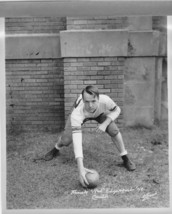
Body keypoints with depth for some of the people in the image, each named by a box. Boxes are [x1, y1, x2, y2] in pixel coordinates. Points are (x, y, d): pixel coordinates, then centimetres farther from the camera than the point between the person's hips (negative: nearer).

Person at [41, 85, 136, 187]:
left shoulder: (105, 100, -43)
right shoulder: (77, 113, -47)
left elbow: (117, 110, -17)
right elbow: (76, 140, -52)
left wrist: (105, 123, -34)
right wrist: (80, 168, -60)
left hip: (100, 112, 1)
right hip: (81, 114, -1)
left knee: (113, 130, -23)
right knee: (66, 140, -11)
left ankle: (126, 159, -1)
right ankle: (56, 150, 28)